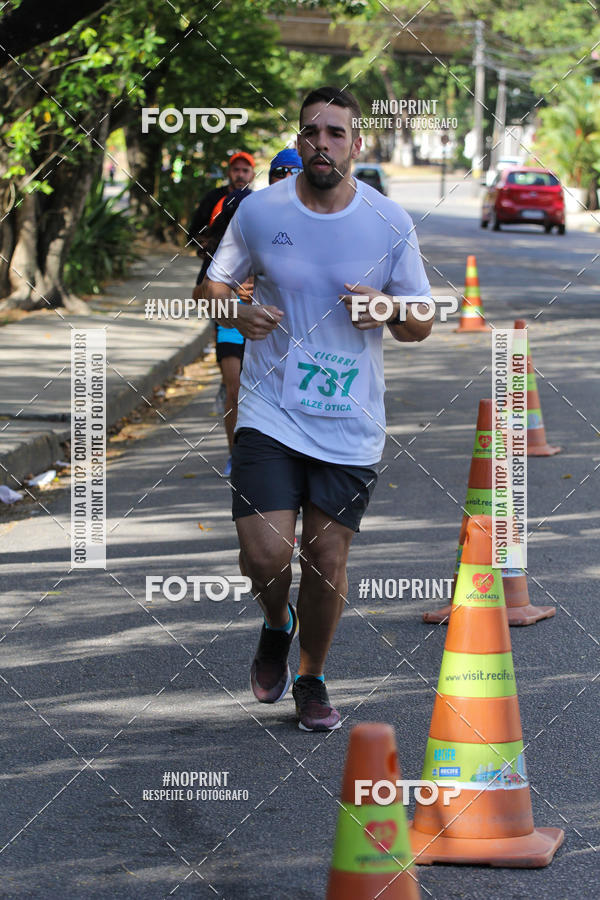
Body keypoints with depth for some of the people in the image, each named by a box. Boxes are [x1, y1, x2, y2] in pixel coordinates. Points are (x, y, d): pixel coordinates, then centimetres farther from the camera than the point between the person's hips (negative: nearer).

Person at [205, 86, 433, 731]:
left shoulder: (390, 223, -1)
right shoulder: (259, 211, -2)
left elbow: (421, 325, 6)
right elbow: (217, 281, 12)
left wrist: (391, 311, -16)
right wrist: (236, 313, -11)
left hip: (350, 425, 1)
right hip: (270, 412, -1)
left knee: (327, 558, 4)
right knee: (264, 555, -13)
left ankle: (311, 679, 28)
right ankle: (276, 627, 23)